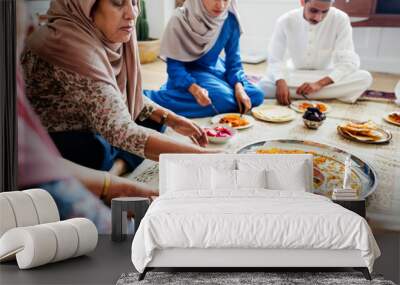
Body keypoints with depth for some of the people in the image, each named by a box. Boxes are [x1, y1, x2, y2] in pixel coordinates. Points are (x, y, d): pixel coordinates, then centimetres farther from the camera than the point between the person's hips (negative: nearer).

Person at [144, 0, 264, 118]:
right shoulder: (181, 20, -23)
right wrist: (194, 88, -39)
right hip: (188, 74, -6)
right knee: (224, 99, -31)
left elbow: (233, 59, -3)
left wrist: (239, 87, -21)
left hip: (215, 70, 6)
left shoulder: (230, 20, -11)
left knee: (256, 96, -9)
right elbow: (174, 65, -21)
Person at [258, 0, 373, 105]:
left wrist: (319, 84, -33)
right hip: (295, 75, 0)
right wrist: (281, 83, -34)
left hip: (326, 77, 1)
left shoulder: (340, 20, -18)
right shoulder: (285, 21, -15)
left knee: (365, 78, -28)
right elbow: (275, 60, -12)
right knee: (264, 85, -30)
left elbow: (349, 62, -18)